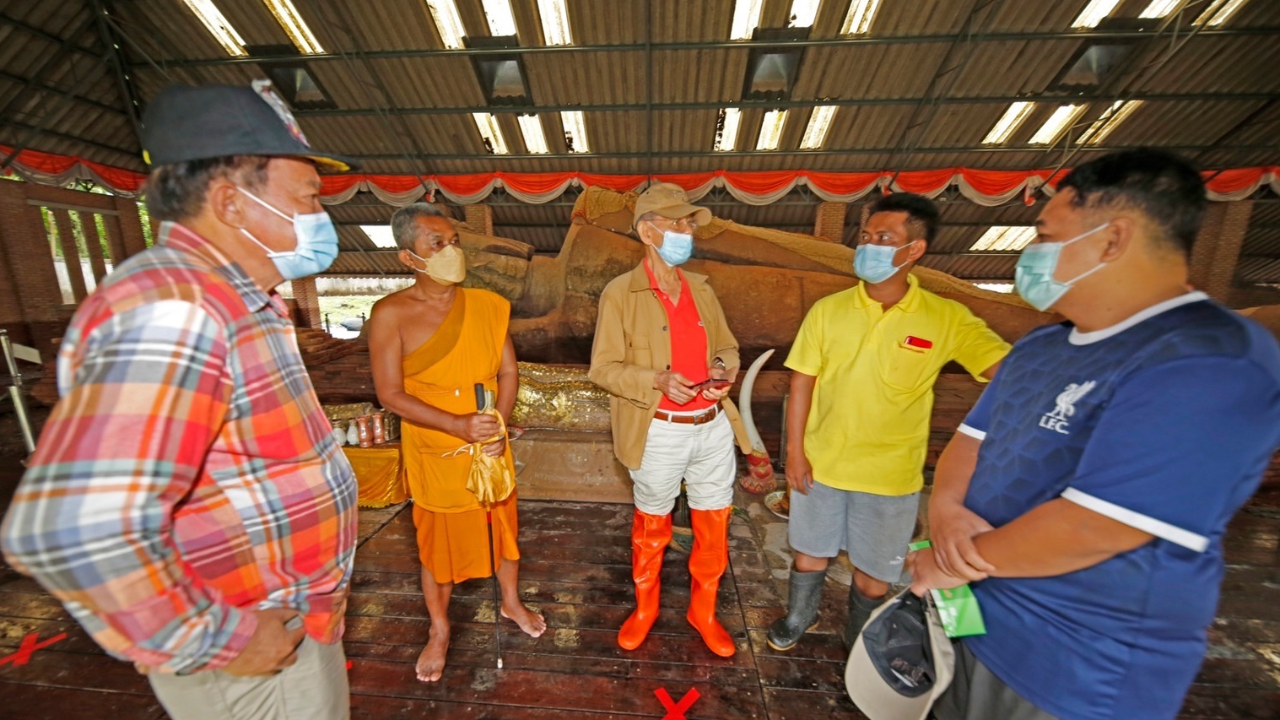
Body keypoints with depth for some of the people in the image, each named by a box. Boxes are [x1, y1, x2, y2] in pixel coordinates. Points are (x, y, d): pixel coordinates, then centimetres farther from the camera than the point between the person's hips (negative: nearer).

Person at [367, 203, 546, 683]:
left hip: (491, 446, 3)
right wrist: (459, 425, -24)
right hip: (434, 451, -2)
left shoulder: (488, 305, -4)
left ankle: (511, 602, 47)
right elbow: (391, 395, -13)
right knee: (437, 539, 16)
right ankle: (439, 631, 44)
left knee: (503, 523, 19)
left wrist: (500, 425, -15)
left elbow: (508, 372, -1)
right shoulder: (391, 314, -12)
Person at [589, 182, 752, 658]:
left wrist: (723, 369, -9)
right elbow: (603, 367, -9)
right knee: (651, 527, 17)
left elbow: (727, 345, 14)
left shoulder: (702, 289, 7)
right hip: (659, 435, -4)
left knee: (714, 527, 17)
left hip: (714, 427, 5)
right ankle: (645, 608, 45)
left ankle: (704, 611, 44)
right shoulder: (620, 293, -8)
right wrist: (657, 381, -24)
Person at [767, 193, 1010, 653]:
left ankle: (860, 647, 50)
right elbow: (802, 383, -4)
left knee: (873, 574, 19)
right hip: (820, 464, 1)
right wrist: (794, 451, -6)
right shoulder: (827, 311, -6)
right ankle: (798, 618, 50)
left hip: (890, 476, 0)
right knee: (810, 554, 20)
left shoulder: (947, 319, -9)